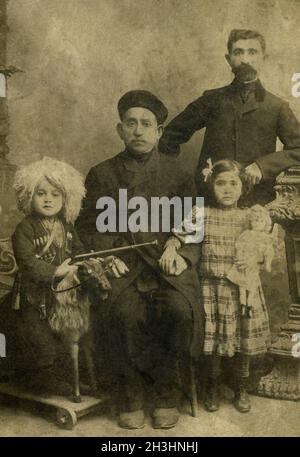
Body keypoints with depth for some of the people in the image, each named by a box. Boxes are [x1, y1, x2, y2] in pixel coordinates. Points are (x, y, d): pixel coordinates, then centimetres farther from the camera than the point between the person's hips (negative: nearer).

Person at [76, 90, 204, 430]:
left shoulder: (176, 173, 14)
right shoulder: (101, 174, 12)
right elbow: (88, 225, 10)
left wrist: (184, 253, -6)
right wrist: (108, 256, -7)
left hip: (168, 262, 1)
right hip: (123, 263, 0)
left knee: (179, 309, -28)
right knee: (126, 312, -30)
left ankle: (165, 391, -5)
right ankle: (130, 394, -8)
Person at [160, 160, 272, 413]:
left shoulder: (250, 216, 2)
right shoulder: (200, 213, 1)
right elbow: (180, 234, 5)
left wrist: (252, 260, -13)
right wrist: (170, 249, -14)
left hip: (242, 287, 1)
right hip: (211, 286, 0)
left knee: (245, 335, 7)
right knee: (211, 335, 5)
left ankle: (242, 385, 32)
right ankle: (213, 383, 31)